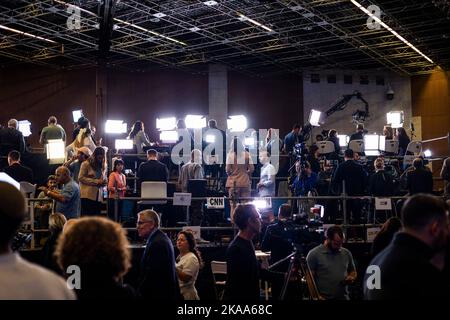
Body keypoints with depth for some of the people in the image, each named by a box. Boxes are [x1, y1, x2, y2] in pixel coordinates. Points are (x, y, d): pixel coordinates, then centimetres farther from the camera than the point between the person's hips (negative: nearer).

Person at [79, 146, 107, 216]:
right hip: (87, 195, -5)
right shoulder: (86, 164, -3)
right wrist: (96, 181, -15)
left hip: (98, 196, 5)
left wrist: (104, 182, -4)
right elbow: (81, 178, -9)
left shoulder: (103, 166, 14)